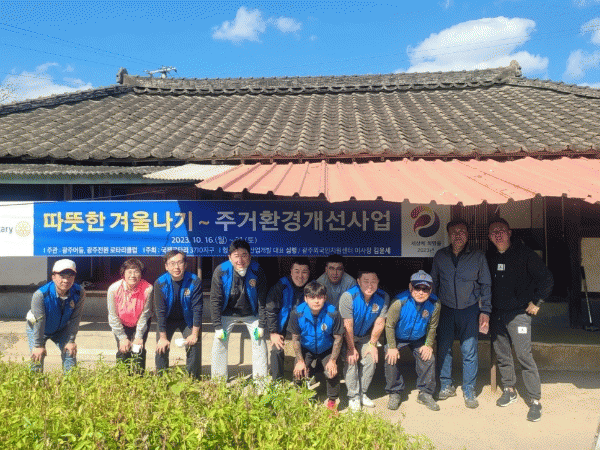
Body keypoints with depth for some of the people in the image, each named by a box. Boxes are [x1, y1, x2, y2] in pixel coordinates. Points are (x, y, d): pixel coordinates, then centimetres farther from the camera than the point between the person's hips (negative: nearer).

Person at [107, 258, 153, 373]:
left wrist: (139, 337, -16)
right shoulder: (113, 289, -24)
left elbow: (144, 315, -17)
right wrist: (122, 338, -13)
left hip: (140, 324, -1)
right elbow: (113, 317, -14)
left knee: (138, 350, -9)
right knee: (123, 351, -7)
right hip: (121, 324, 1)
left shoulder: (148, 289, -28)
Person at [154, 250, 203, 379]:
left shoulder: (195, 282, -23)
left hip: (188, 319, 0)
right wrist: (163, 337, -17)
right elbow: (160, 311, -17)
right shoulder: (160, 283, -21)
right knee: (161, 348, -8)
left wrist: (194, 334, -19)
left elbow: (197, 309, -19)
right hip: (167, 319, 1)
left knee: (194, 347, -9)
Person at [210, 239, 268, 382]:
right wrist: (218, 326, -14)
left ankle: (260, 380, 11)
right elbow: (215, 300, -13)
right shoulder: (220, 272, -22)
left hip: (251, 314, 0)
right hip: (227, 313, 0)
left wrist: (261, 325, -12)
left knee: (260, 342, -4)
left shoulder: (257, 272, -21)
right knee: (219, 343, -5)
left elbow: (262, 300, -12)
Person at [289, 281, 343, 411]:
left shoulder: (333, 314, -28)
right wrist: (300, 361, -10)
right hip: (306, 349, 1)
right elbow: (295, 338, -10)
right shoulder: (297, 313, -26)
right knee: (298, 372, -13)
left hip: (327, 350, -1)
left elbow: (338, 339, -13)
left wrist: (333, 360, -14)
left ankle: (332, 401, 10)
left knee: (332, 372, -20)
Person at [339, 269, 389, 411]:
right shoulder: (348, 297, -29)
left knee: (371, 359, -10)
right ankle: (353, 396, -3)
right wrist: (351, 348, -17)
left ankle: (362, 393, 8)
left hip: (366, 336, 3)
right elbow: (348, 326, -23)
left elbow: (379, 323, -9)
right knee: (351, 360, -17)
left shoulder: (383, 297, -18)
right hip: (347, 337, -3)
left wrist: (372, 344, -4)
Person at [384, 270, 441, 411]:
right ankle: (395, 393, 3)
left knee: (429, 359, -12)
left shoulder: (434, 304, -23)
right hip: (397, 338, -2)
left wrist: (428, 344, -7)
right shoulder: (399, 302, -33)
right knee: (391, 359, -18)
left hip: (419, 339, 2)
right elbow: (389, 325, -19)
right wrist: (392, 347, -17)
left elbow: (432, 327, -4)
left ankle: (425, 393, 9)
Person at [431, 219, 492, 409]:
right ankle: (446, 386, 21)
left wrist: (485, 311, -1)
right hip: (445, 309, 2)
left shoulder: (478, 256, 0)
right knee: (443, 348, 5)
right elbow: (434, 283, 11)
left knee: (470, 351, -1)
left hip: (470, 309, -2)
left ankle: (469, 391, 14)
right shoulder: (440, 256, 4)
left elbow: (485, 285, 5)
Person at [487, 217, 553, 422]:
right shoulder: (489, 257, 6)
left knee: (523, 355, -8)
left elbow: (547, 279, -3)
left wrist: (536, 302, -4)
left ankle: (535, 400, 2)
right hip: (496, 313, 5)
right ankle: (509, 390, 27)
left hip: (518, 313, -5)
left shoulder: (524, 254, -7)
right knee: (502, 355, 11)